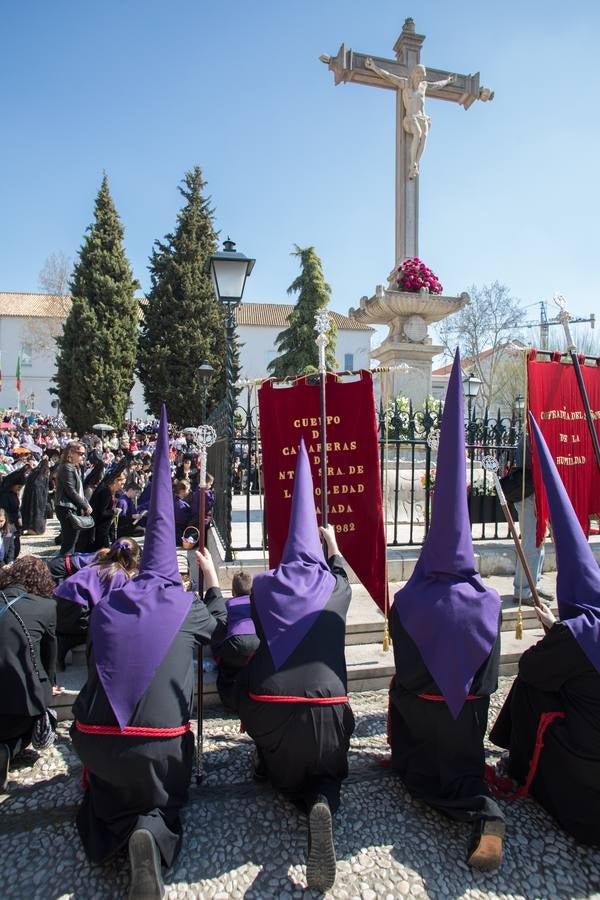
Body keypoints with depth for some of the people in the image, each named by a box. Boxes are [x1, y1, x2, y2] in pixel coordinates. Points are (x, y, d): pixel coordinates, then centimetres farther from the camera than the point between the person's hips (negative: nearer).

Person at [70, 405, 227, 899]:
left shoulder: (104, 609, 3)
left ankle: (120, 828, -5)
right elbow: (219, 615, 21)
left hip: (95, 737, 3)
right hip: (160, 739, -2)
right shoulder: (185, 607, -2)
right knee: (163, 806, 22)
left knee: (107, 802, 29)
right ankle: (151, 834, -12)